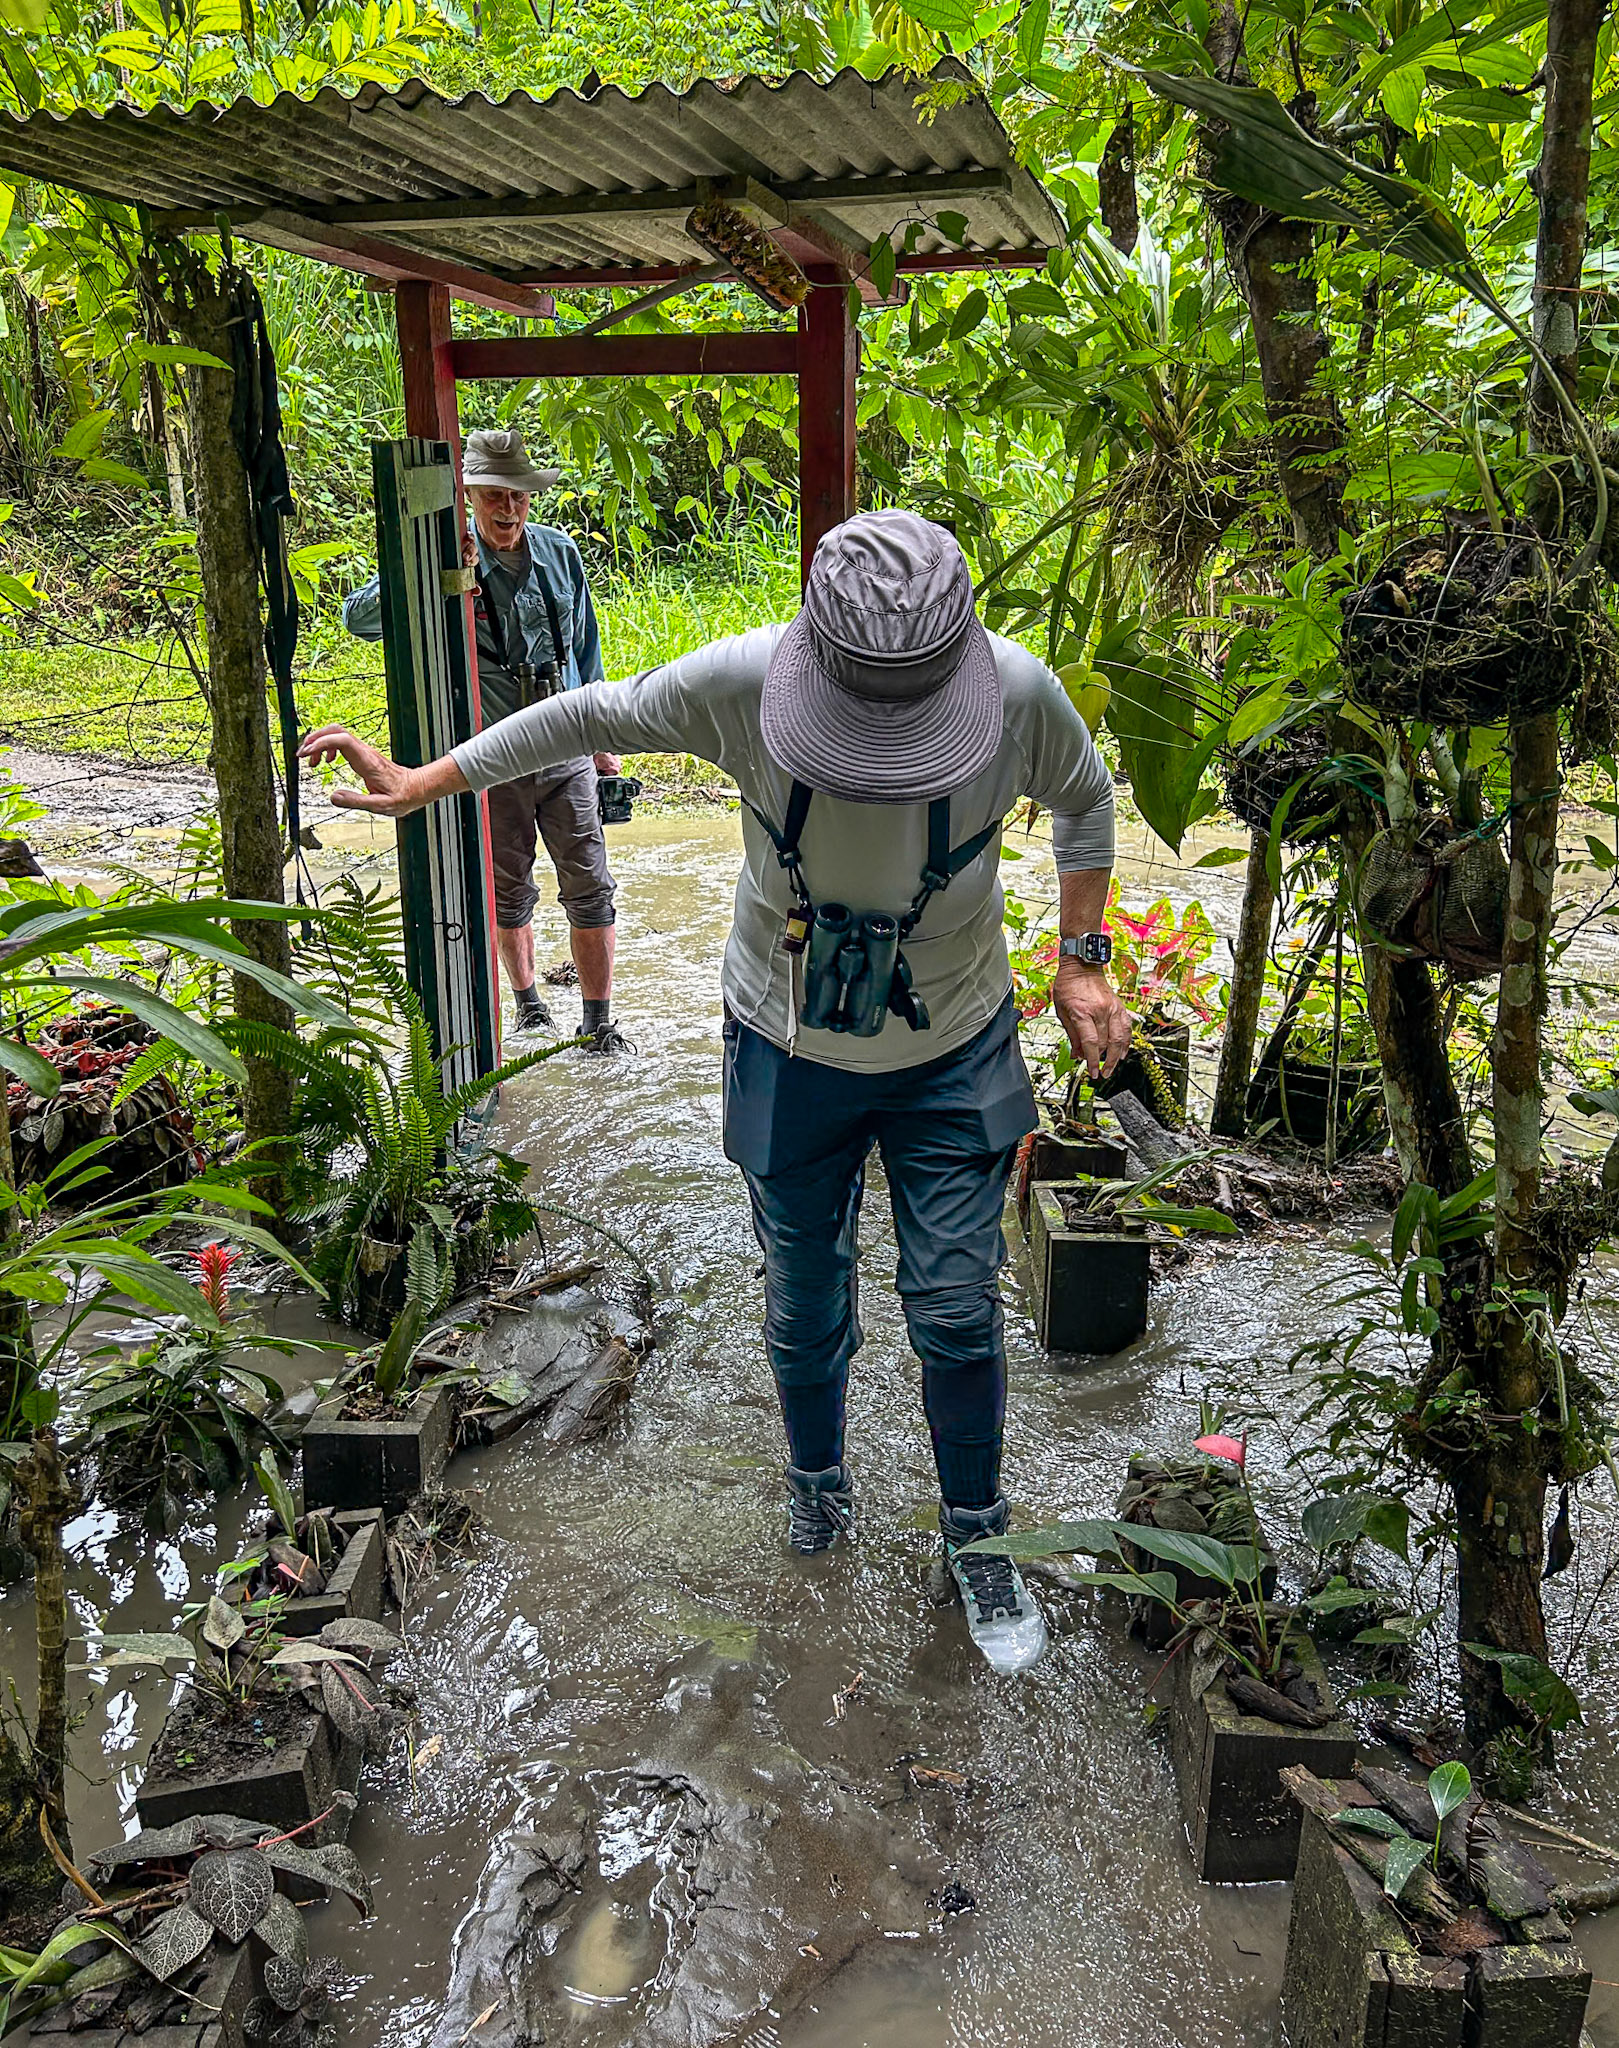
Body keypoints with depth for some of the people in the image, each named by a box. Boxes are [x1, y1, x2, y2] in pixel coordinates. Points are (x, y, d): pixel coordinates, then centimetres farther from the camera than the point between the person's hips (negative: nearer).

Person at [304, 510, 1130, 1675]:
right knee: (804, 1300, 16)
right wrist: (422, 784, -1)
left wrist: (1083, 961, -6)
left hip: (954, 1057, 0)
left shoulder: (1021, 692, -24)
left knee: (958, 1313, 5)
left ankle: (976, 1544, 32)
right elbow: (591, 716, -6)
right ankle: (818, 1475, 48)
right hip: (792, 1052, 0)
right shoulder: (740, 682, -26)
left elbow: (1085, 801, 0)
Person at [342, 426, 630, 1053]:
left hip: (566, 753, 2)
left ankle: (598, 1025, 12)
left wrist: (600, 740, 15)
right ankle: (526, 1002, 34)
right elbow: (359, 617, -14)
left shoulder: (560, 552, 3)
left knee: (590, 892, 1)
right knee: (508, 895, 13)